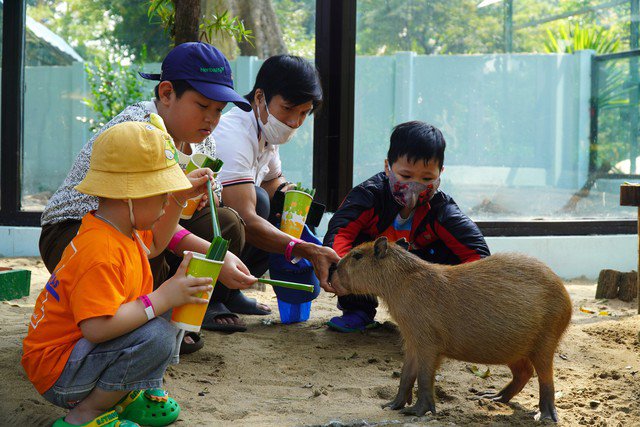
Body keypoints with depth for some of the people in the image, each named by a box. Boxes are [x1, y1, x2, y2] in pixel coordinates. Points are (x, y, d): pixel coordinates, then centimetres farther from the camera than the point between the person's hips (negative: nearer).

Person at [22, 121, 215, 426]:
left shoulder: (119, 229, 6)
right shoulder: (100, 250, -29)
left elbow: (153, 244, 30)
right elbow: (96, 327, -37)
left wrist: (178, 198, 20)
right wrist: (161, 300, -32)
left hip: (81, 350, 11)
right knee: (158, 336, -31)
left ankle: (126, 395, 9)